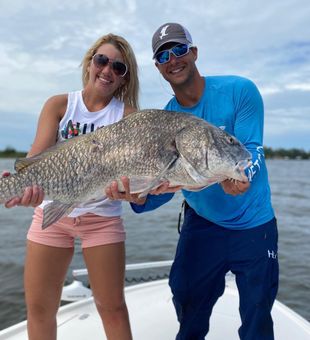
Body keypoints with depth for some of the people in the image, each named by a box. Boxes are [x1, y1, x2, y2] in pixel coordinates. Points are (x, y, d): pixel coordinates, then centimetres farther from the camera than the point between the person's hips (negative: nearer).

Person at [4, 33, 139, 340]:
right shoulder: (59, 105, 0)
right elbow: (39, 154, -12)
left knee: (112, 306, 7)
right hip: (52, 211, 2)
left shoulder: (127, 115, -2)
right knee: (38, 306, 11)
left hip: (102, 216, -1)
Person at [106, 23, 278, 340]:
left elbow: (251, 148, -19)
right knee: (188, 308, 14)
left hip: (253, 225, -2)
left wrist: (240, 177, -41)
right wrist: (139, 197, -31)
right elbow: (163, 183, -9)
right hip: (201, 224, 3)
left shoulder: (239, 90, -13)